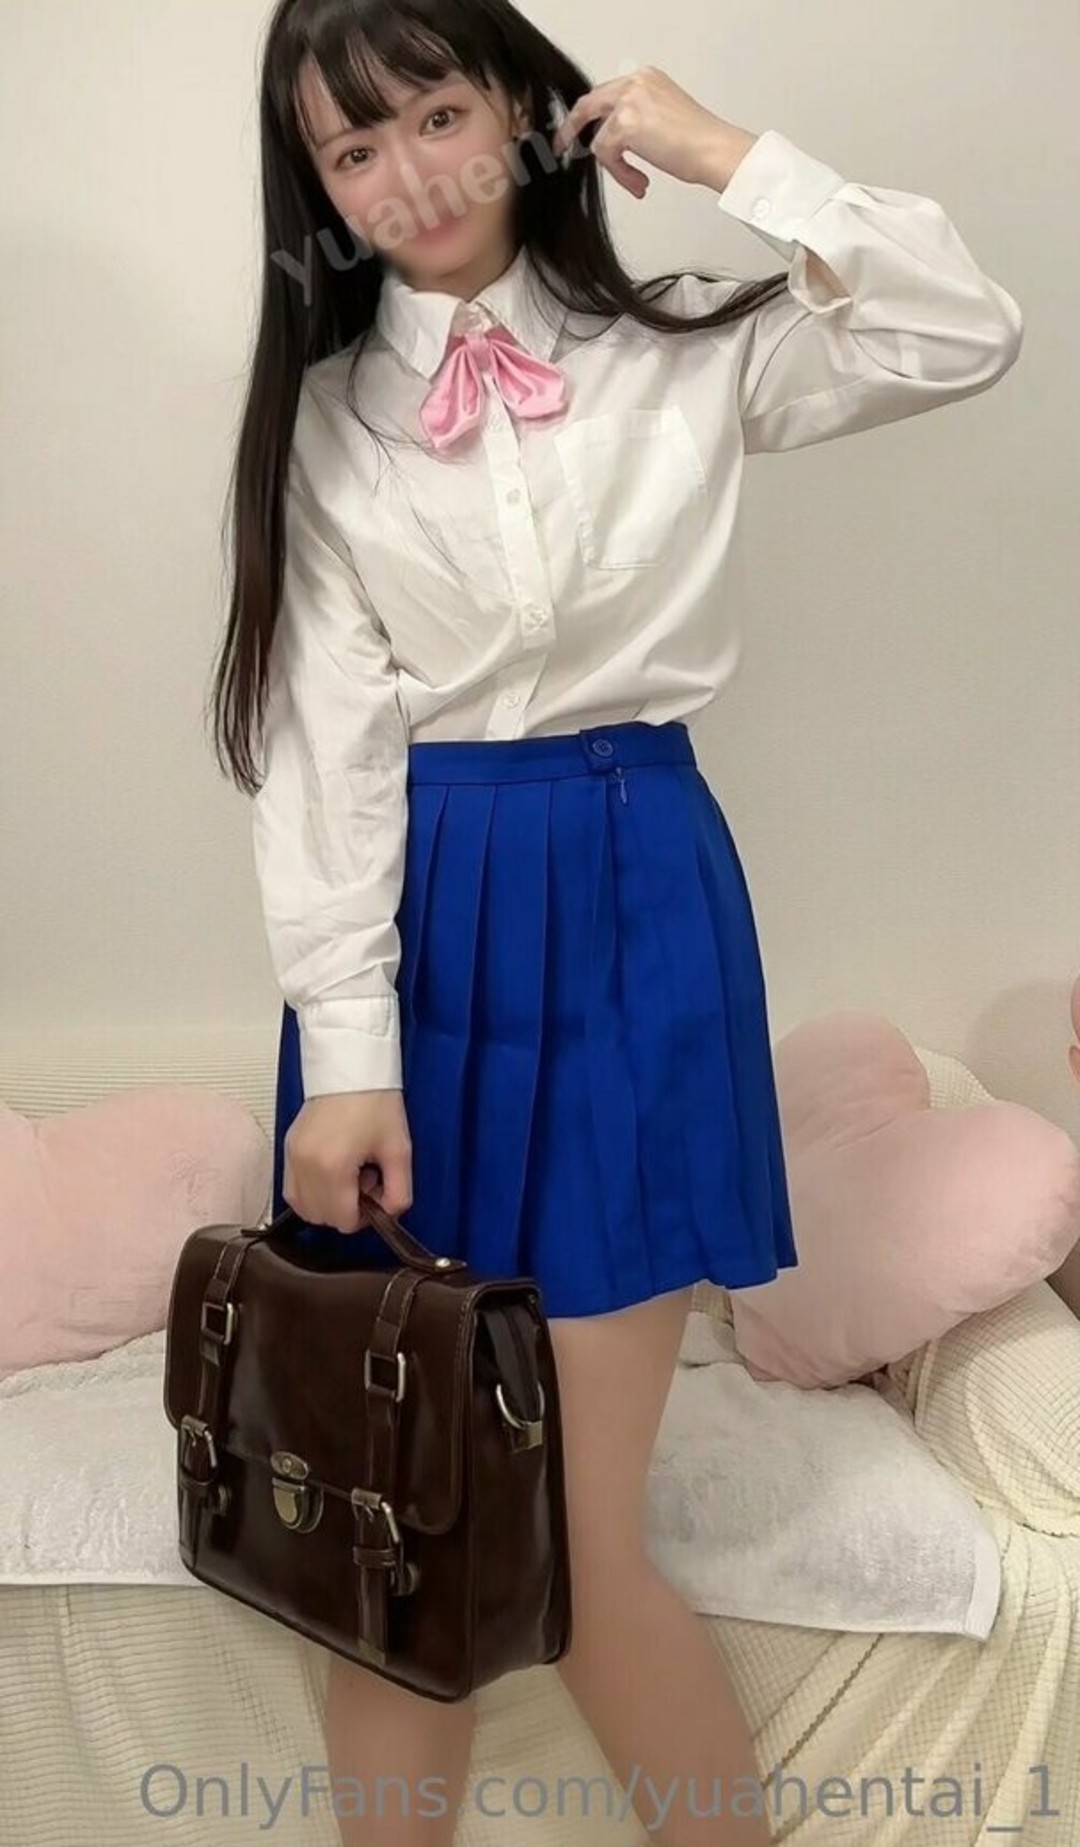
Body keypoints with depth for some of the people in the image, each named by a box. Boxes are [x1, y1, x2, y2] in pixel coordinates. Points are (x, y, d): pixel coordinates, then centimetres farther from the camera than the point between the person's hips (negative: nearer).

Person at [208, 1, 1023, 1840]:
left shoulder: (684, 349, 7)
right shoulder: (321, 410, 6)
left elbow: (969, 336, -4)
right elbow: (323, 739, -4)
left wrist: (728, 155, -2)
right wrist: (348, 1058, -12)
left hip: (629, 909, -1)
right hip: (414, 926, 2)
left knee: (576, 1541, 0)